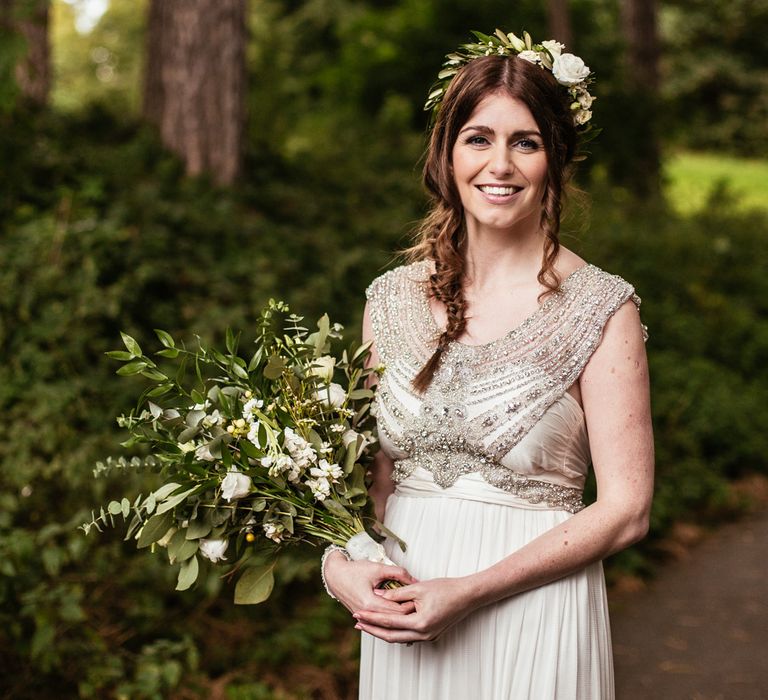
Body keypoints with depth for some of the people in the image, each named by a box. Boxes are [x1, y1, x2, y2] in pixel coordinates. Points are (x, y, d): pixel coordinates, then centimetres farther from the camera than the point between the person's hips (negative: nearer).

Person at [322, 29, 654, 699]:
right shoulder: (392, 298, 2)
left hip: (533, 612, -3)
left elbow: (625, 509, -12)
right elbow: (369, 464, 9)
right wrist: (341, 562, -10)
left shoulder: (601, 309, -10)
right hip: (403, 605, 4)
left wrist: (469, 592, -17)